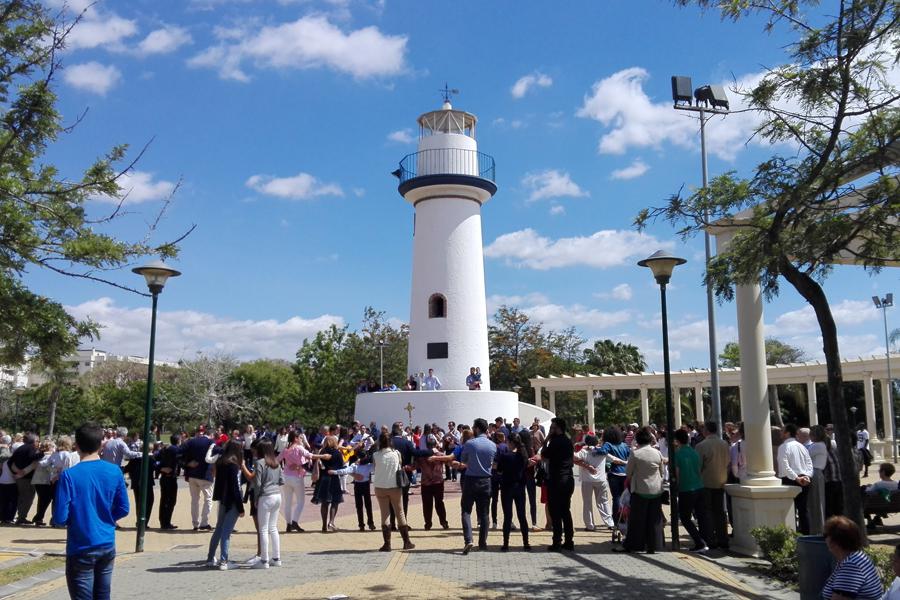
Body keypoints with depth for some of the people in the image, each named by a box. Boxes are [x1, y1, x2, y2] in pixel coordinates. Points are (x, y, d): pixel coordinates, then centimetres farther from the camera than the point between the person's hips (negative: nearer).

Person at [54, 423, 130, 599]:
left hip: (82, 549, -4)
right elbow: (123, 509, 3)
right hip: (108, 546, 4)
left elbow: (60, 518, -14)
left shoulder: (69, 475, -15)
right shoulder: (115, 471, -3)